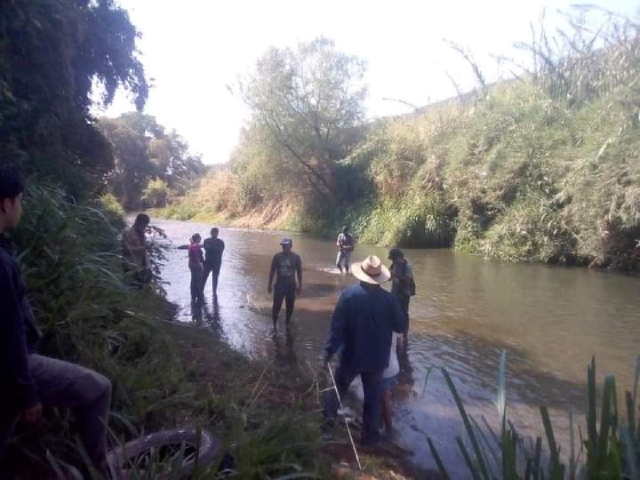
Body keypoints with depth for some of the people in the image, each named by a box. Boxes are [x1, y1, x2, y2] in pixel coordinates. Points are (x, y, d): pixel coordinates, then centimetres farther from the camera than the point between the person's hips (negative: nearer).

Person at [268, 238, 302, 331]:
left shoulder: (296, 257, -5)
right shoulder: (277, 256, -7)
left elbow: (299, 272, 3)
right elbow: (272, 271, 1)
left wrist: (300, 286, 3)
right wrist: (270, 284, 1)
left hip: (291, 286, 1)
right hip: (279, 285, -1)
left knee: (290, 306, 11)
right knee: (276, 306, -4)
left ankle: (288, 323, 31)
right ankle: (274, 325, 11)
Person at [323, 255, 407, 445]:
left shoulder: (348, 294, -16)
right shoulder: (389, 298, -14)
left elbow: (337, 326, -14)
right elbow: (401, 327, -3)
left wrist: (329, 350, -4)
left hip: (351, 355, 1)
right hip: (376, 358, 0)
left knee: (339, 388, 23)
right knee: (373, 397, 15)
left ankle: (328, 418, 41)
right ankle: (369, 434, 26)